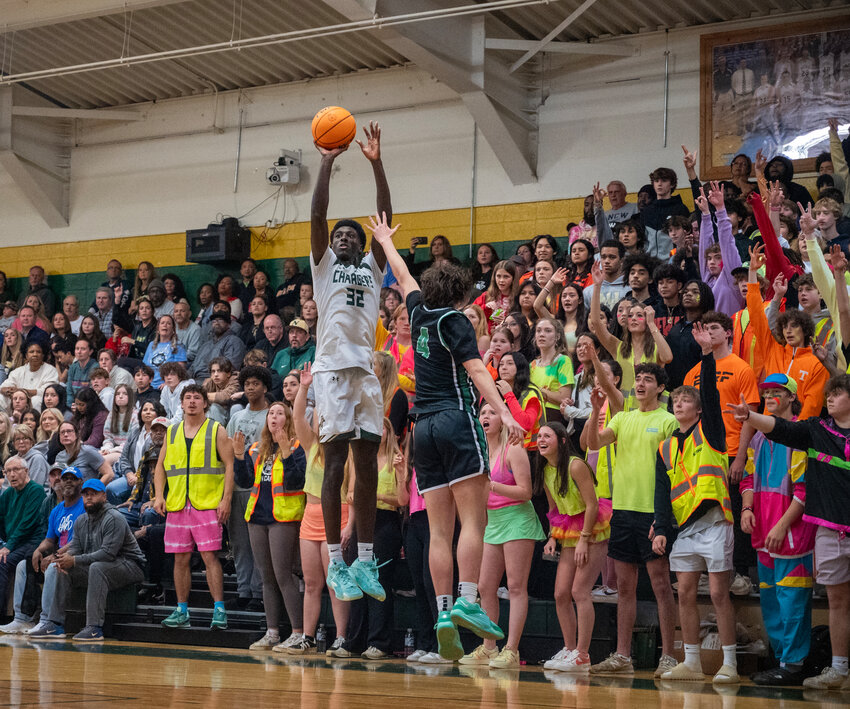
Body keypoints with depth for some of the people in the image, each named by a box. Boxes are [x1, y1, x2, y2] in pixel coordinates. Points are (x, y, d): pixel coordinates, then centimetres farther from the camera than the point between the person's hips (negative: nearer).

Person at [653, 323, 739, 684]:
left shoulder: (709, 431, 4)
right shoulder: (666, 447, 16)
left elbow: (710, 393, -12)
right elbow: (662, 491, 11)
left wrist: (708, 353, -21)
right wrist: (661, 528, 1)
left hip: (714, 522, -5)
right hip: (684, 526, 5)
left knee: (719, 593, -6)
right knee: (686, 594, 4)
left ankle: (729, 664, -2)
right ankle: (691, 663, 11)